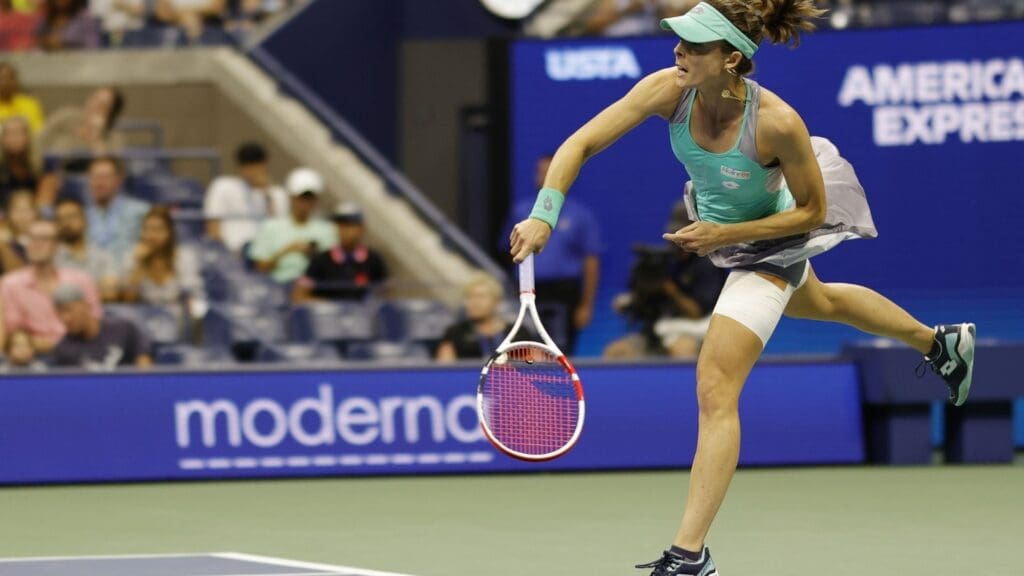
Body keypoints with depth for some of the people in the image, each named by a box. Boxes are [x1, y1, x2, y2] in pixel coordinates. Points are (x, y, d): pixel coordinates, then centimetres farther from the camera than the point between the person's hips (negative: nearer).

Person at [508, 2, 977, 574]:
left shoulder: (777, 123, -39)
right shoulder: (670, 90, -29)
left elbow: (812, 211, -24)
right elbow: (580, 145, -27)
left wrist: (723, 235, -31)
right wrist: (543, 215, -42)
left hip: (768, 246, -7)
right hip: (717, 230, 7)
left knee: (715, 391, -15)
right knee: (822, 303, 35)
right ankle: (941, 342, 63)